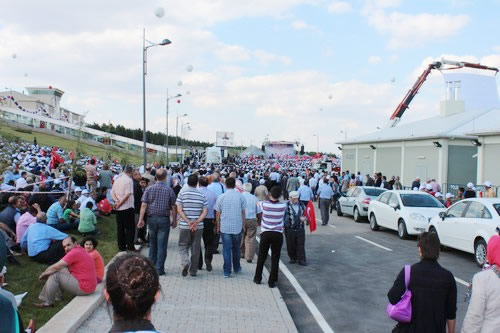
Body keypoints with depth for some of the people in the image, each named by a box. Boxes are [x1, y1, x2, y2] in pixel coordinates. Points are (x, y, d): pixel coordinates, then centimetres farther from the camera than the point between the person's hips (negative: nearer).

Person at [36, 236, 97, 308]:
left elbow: (55, 267, -13)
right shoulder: (80, 250, 13)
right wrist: (47, 273, 9)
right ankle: (58, 296, 20)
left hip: (83, 288, -10)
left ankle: (48, 303, 4)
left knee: (54, 275, -6)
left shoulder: (74, 252, -17)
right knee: (61, 270, 19)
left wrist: (43, 274, 4)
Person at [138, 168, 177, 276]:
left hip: (151, 218, 3)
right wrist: (174, 220, 7)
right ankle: (159, 269, 3)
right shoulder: (169, 190, -5)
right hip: (164, 219, -3)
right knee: (162, 245, 2)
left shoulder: (149, 189, 0)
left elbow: (144, 205, -4)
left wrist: (141, 219, -1)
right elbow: (173, 207, -3)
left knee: (152, 243, 18)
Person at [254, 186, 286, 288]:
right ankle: (272, 282, 8)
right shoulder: (283, 206, -8)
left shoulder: (264, 204, -8)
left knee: (261, 257, 15)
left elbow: (258, 204, 16)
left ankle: (257, 278, 27)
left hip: (265, 233, 1)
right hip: (278, 234, -1)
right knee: (275, 259, 6)